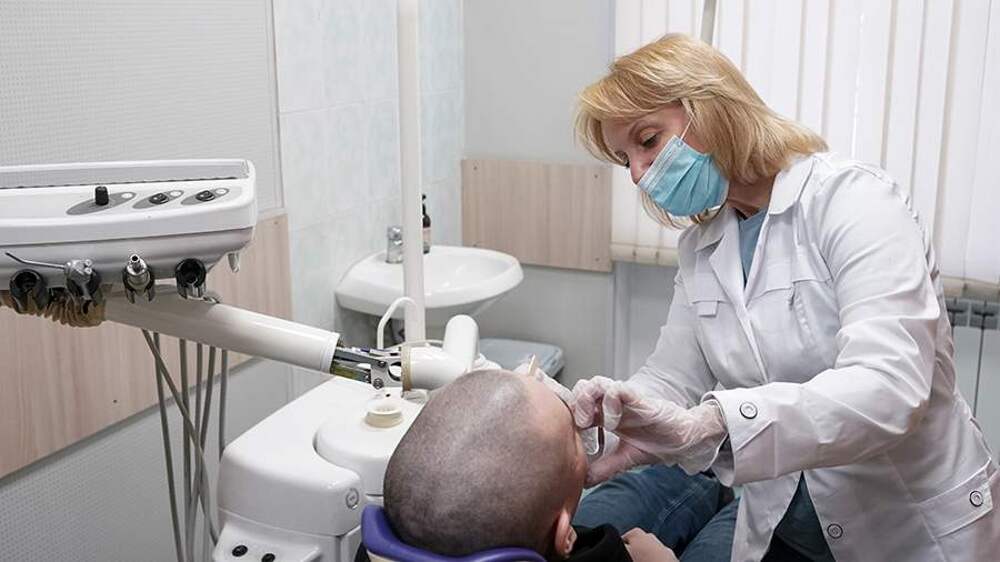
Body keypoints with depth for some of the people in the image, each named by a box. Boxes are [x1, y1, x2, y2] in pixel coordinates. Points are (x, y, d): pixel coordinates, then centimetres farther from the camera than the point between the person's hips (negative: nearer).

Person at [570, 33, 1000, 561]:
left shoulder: (854, 199, -19)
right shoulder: (699, 248, 2)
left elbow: (888, 388, -32)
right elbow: (671, 379, -1)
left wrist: (704, 425, -44)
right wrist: (612, 410, -25)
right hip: (778, 519, 5)